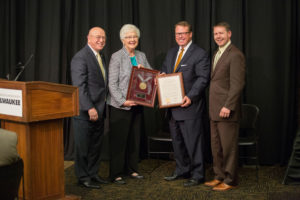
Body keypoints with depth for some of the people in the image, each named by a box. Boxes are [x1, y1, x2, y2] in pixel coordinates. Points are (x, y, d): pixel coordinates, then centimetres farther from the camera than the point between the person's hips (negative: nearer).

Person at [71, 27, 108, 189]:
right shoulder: (80, 57, -12)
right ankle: (83, 177, 12)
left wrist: (101, 107, 13)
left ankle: (93, 174, 26)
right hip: (85, 112, -8)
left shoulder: (101, 57, 16)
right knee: (83, 147, 2)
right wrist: (90, 108, -23)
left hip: (99, 110, 9)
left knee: (96, 145, 15)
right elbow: (79, 86, -19)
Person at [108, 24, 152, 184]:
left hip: (137, 104, 6)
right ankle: (116, 174, 9)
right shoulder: (116, 57, -8)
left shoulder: (141, 56, 10)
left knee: (134, 138, 13)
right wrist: (123, 101, -20)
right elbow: (112, 83, -12)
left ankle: (131, 169, 26)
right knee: (119, 140, 0)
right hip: (120, 106, -6)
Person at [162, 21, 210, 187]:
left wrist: (190, 97, -23)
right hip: (173, 106, 8)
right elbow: (164, 71, 24)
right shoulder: (171, 53, 16)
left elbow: (203, 78, -14)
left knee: (193, 142, -1)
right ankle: (182, 170, 31)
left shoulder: (200, 54, -8)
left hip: (190, 106, -8)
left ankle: (197, 175, 10)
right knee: (177, 141, 17)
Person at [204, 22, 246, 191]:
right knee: (216, 146, 15)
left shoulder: (235, 55, -12)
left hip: (226, 111, -9)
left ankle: (230, 181, 11)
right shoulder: (217, 54, 18)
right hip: (215, 110, 9)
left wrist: (228, 106, -21)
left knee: (229, 147, 0)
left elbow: (237, 84, -18)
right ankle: (220, 177, 26)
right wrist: (213, 107, 15)